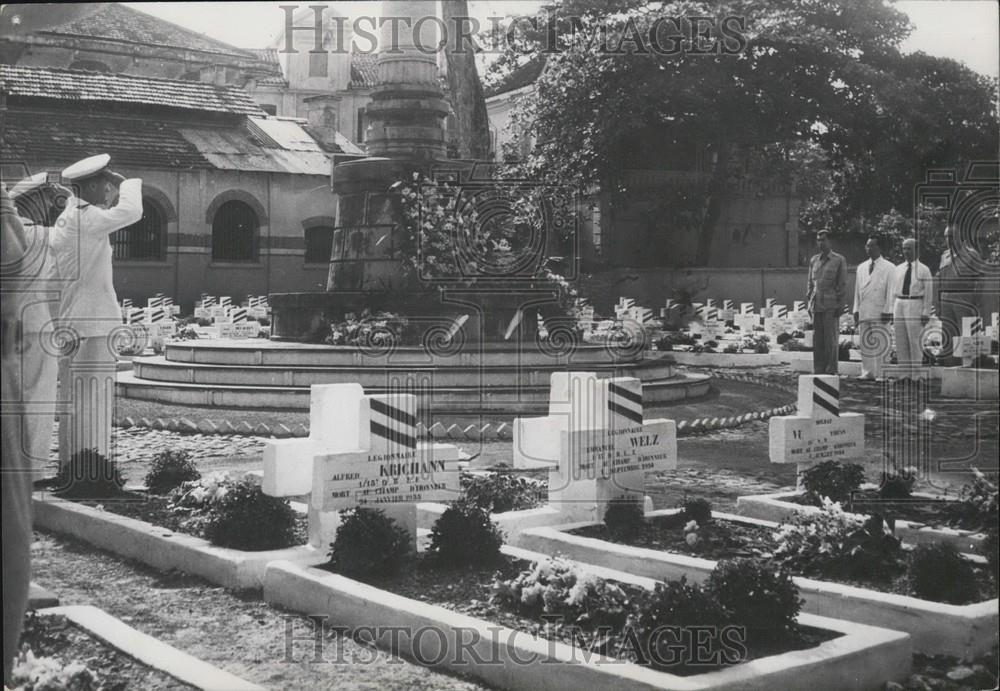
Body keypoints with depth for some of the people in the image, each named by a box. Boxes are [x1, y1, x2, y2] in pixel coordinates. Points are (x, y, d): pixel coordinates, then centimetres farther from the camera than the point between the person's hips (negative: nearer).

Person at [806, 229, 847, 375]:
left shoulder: (839, 260, 2)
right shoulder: (813, 260, 15)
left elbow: (843, 285, -1)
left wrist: (840, 306, -7)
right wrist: (808, 304, 12)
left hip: (831, 306, -4)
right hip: (816, 305, 4)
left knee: (831, 339, -4)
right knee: (817, 339, 3)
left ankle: (831, 371, 0)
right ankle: (818, 370, 7)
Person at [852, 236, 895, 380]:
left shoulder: (889, 268, 1)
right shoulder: (861, 268, 16)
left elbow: (891, 291, -3)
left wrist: (887, 311, -9)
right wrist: (856, 310, 11)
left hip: (879, 312, -5)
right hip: (864, 312, 5)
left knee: (880, 343, -5)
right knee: (865, 343, 4)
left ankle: (879, 374, -2)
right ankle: (867, 372, 9)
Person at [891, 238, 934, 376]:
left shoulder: (923, 270, 0)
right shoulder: (898, 269, 13)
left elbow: (928, 293, -2)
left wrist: (926, 313, -9)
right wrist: (892, 311, 9)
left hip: (915, 306, -5)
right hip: (899, 306, 5)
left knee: (915, 341, -6)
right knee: (901, 343, 3)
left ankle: (916, 374, -2)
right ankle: (905, 373, 8)